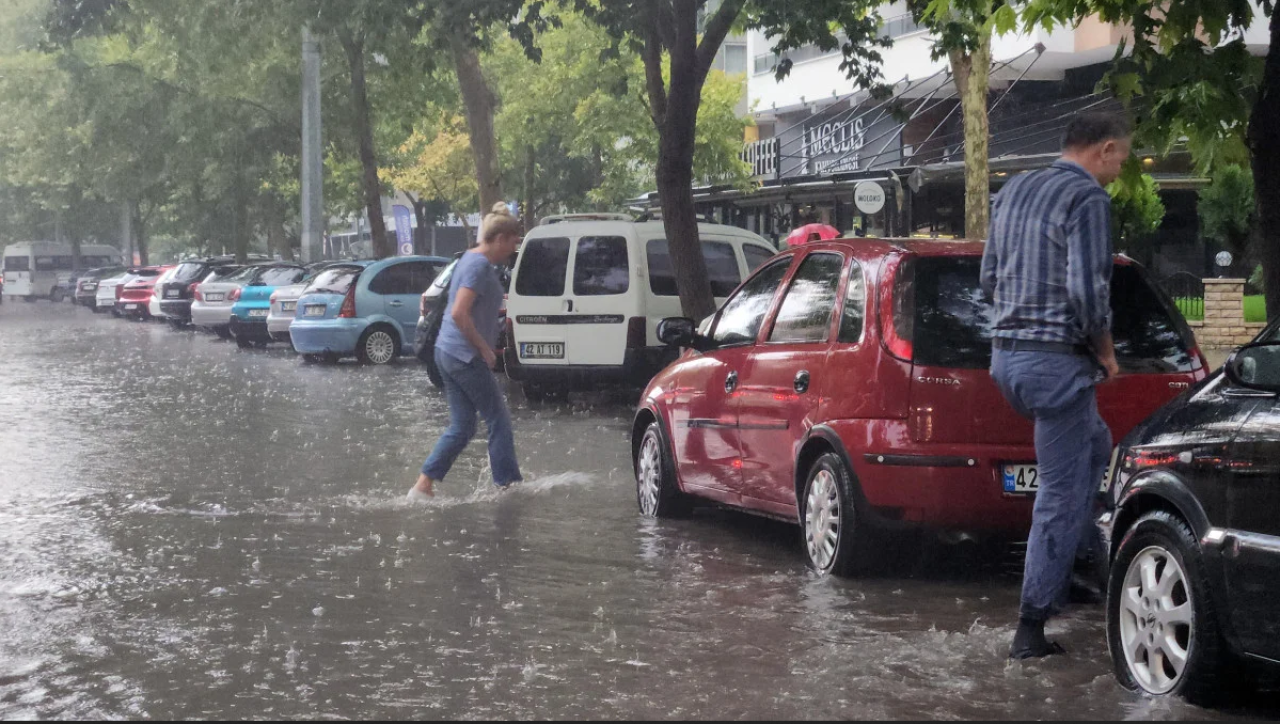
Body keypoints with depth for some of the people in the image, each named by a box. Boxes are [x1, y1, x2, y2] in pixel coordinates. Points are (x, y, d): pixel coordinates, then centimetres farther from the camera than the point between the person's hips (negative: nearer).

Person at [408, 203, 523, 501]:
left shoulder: (471, 259, 16)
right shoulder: (480, 265, -16)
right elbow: (459, 314, -24)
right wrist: (484, 349, -16)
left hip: (448, 353, 10)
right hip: (466, 356, -10)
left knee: (461, 427, 10)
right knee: (499, 421, 2)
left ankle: (423, 486, 6)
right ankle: (508, 485, 9)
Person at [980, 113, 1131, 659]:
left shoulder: (1012, 192, 13)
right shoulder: (1088, 198, -13)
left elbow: (989, 279, 17)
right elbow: (1088, 290, -21)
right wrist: (1104, 350, -6)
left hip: (1007, 354, 9)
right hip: (1058, 361, -9)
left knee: (1095, 447, 28)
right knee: (1061, 493, -1)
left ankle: (1076, 567, 27)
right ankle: (1031, 630, 1)